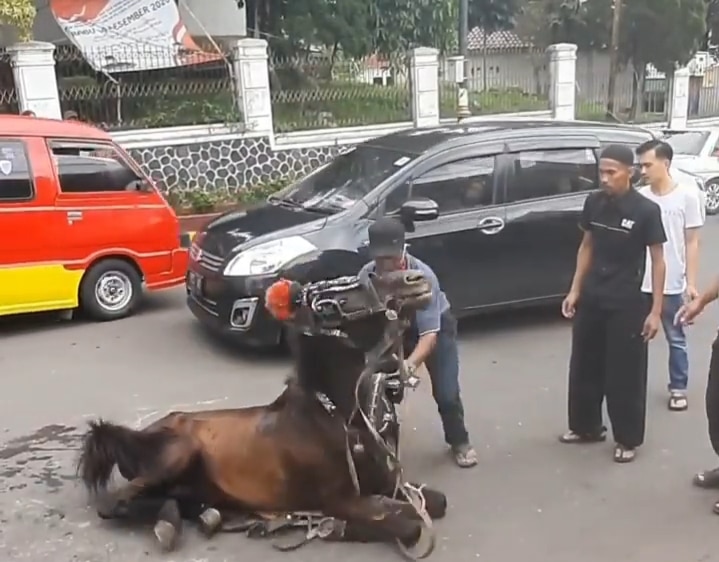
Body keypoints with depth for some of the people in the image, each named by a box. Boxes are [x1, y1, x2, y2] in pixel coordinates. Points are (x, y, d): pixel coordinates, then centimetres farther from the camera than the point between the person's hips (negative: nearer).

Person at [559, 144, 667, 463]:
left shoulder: (646, 210, -13)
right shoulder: (593, 203, 0)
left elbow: (657, 260, -9)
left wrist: (656, 310, -12)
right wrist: (575, 290, 7)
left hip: (627, 303, -5)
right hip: (591, 298, 5)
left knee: (625, 374, 4)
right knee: (584, 367, 14)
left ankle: (627, 439, 22)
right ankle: (586, 427, 33)